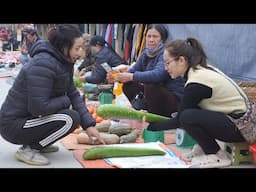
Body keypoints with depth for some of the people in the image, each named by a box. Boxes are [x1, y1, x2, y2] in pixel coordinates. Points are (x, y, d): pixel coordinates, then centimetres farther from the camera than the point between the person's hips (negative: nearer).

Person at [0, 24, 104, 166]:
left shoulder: (63, 62, 4)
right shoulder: (43, 64, -25)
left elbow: (73, 95, 4)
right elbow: (39, 108, -28)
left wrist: (89, 125, -4)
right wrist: (65, 101, -13)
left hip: (28, 116, 9)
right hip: (13, 124, -9)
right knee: (70, 119, -21)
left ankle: (34, 144, 10)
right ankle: (28, 150, -8)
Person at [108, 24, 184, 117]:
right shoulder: (146, 53, 6)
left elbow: (158, 75, -35)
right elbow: (132, 70, 2)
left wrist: (131, 77, -40)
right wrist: (117, 77, -19)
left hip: (175, 99, -8)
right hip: (157, 95, 8)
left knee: (149, 86, -31)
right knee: (127, 85, 2)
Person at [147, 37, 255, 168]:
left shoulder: (197, 83, -23)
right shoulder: (201, 70, 3)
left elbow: (179, 121, -12)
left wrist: (151, 126, -3)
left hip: (241, 127, -9)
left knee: (187, 117, -22)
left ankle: (217, 156, -4)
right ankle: (204, 147, 12)